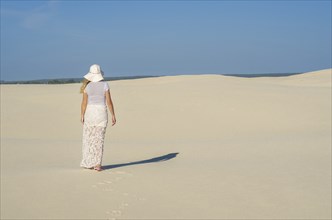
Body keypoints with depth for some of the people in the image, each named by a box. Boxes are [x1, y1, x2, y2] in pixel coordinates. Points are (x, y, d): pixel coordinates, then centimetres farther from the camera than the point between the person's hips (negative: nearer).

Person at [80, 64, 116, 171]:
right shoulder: (104, 84, -5)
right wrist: (113, 116, -2)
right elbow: (109, 101, -7)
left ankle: (88, 163, 14)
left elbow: (84, 102, -7)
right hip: (101, 112, 0)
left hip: (89, 112, 0)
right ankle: (97, 164, -3)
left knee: (88, 138, 12)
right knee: (99, 139, 3)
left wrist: (82, 116, 1)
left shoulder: (87, 86, -4)